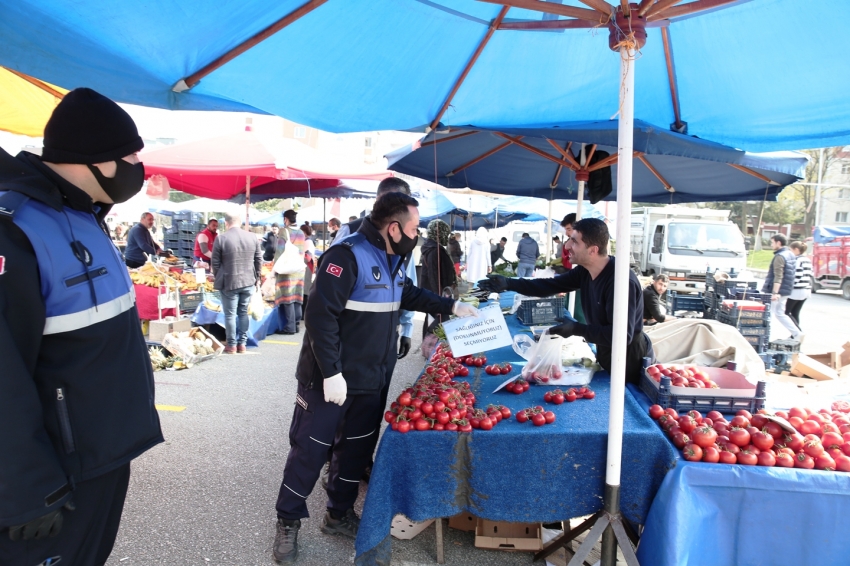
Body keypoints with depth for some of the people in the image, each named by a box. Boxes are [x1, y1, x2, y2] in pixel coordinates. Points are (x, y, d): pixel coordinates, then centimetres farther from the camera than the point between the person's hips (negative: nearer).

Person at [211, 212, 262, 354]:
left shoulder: (221, 238, -9)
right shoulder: (252, 237, 1)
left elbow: (215, 263, -4)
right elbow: (259, 260, 6)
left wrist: (219, 279, 12)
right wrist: (256, 277, 18)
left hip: (229, 283, -3)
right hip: (248, 282, 3)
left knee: (230, 314, 6)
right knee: (243, 313, 14)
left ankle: (231, 345, 12)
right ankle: (242, 344, 17)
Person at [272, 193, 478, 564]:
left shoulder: (392, 259, 7)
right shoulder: (347, 255, -21)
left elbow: (408, 295, 26)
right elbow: (320, 316, -24)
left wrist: (451, 307, 21)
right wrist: (332, 373, -24)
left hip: (372, 380, 8)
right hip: (331, 379, -8)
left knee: (356, 449, 17)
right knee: (310, 450, 6)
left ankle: (339, 514, 36)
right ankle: (288, 523, 25)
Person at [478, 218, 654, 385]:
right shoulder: (585, 271, -5)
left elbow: (622, 335, -34)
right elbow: (549, 286, -2)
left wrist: (576, 329, -32)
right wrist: (508, 284, -11)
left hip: (631, 363, -8)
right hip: (607, 357, 8)